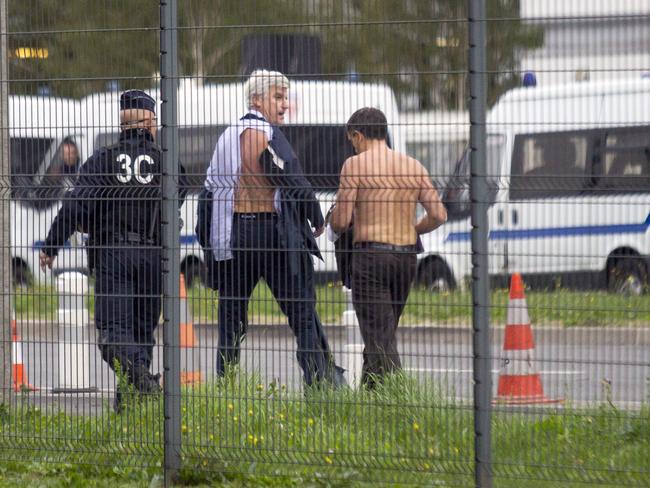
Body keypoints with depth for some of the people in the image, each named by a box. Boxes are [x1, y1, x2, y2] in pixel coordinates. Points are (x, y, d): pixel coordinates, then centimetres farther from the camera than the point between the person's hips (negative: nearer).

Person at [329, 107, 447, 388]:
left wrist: (337, 225, 16)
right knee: (384, 333, 19)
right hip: (406, 257, 6)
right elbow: (438, 215, 3)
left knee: (380, 340, -8)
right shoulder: (413, 167, 9)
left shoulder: (355, 165, -5)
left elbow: (340, 221, -8)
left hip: (370, 256, -6)